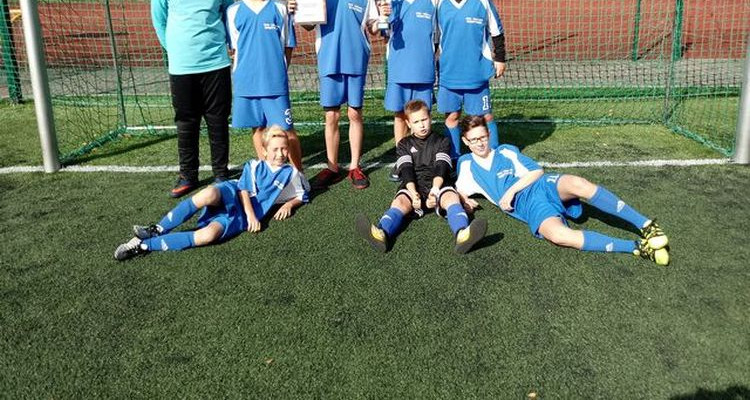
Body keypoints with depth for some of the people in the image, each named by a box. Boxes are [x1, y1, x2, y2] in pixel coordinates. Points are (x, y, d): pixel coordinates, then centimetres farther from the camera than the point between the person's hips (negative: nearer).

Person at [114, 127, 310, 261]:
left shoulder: (291, 173, 13)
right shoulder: (253, 166, 12)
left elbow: (303, 195, 24)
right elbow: (244, 190, 2)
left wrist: (289, 204, 3)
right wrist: (251, 215, -14)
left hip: (241, 217, 0)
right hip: (231, 196, 1)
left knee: (208, 235, -33)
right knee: (209, 194, -41)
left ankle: (145, 245, -27)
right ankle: (157, 230, -29)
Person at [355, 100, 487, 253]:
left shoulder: (442, 141, 19)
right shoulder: (405, 145, 20)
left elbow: (441, 168, 0)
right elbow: (406, 170, 2)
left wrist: (434, 191, -20)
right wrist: (413, 193, -20)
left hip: (438, 185, 0)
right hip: (413, 186, 1)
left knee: (452, 197, -33)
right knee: (400, 201, -31)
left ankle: (462, 234, -65)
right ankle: (381, 234, -62)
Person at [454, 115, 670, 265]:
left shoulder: (506, 151, 17)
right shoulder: (466, 164, 17)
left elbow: (537, 171, 9)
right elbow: (460, 190, 21)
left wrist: (511, 190, -6)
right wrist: (464, 199, -3)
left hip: (543, 185, 2)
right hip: (529, 207, -1)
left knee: (578, 184, -36)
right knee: (559, 235, -36)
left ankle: (646, 225, -31)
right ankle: (635, 247, -35)